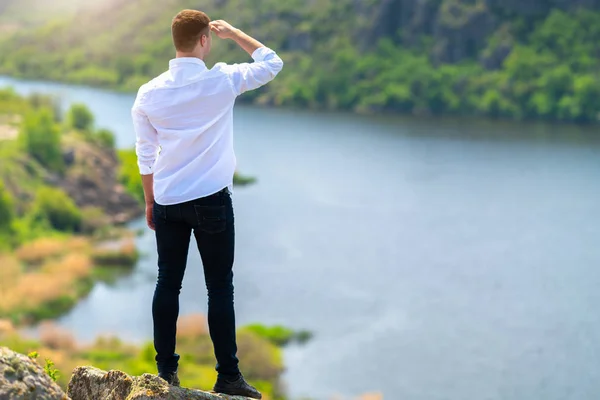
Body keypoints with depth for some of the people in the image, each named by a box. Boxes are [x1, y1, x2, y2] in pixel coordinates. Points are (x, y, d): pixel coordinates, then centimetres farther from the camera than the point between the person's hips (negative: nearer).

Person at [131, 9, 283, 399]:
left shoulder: (149, 93, 0)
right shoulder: (222, 81, -10)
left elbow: (145, 156, 6)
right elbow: (272, 63, 6)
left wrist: (150, 202, 17)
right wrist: (234, 33, 14)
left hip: (167, 203, 3)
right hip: (211, 200, -3)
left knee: (168, 284, 11)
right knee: (220, 288, 2)